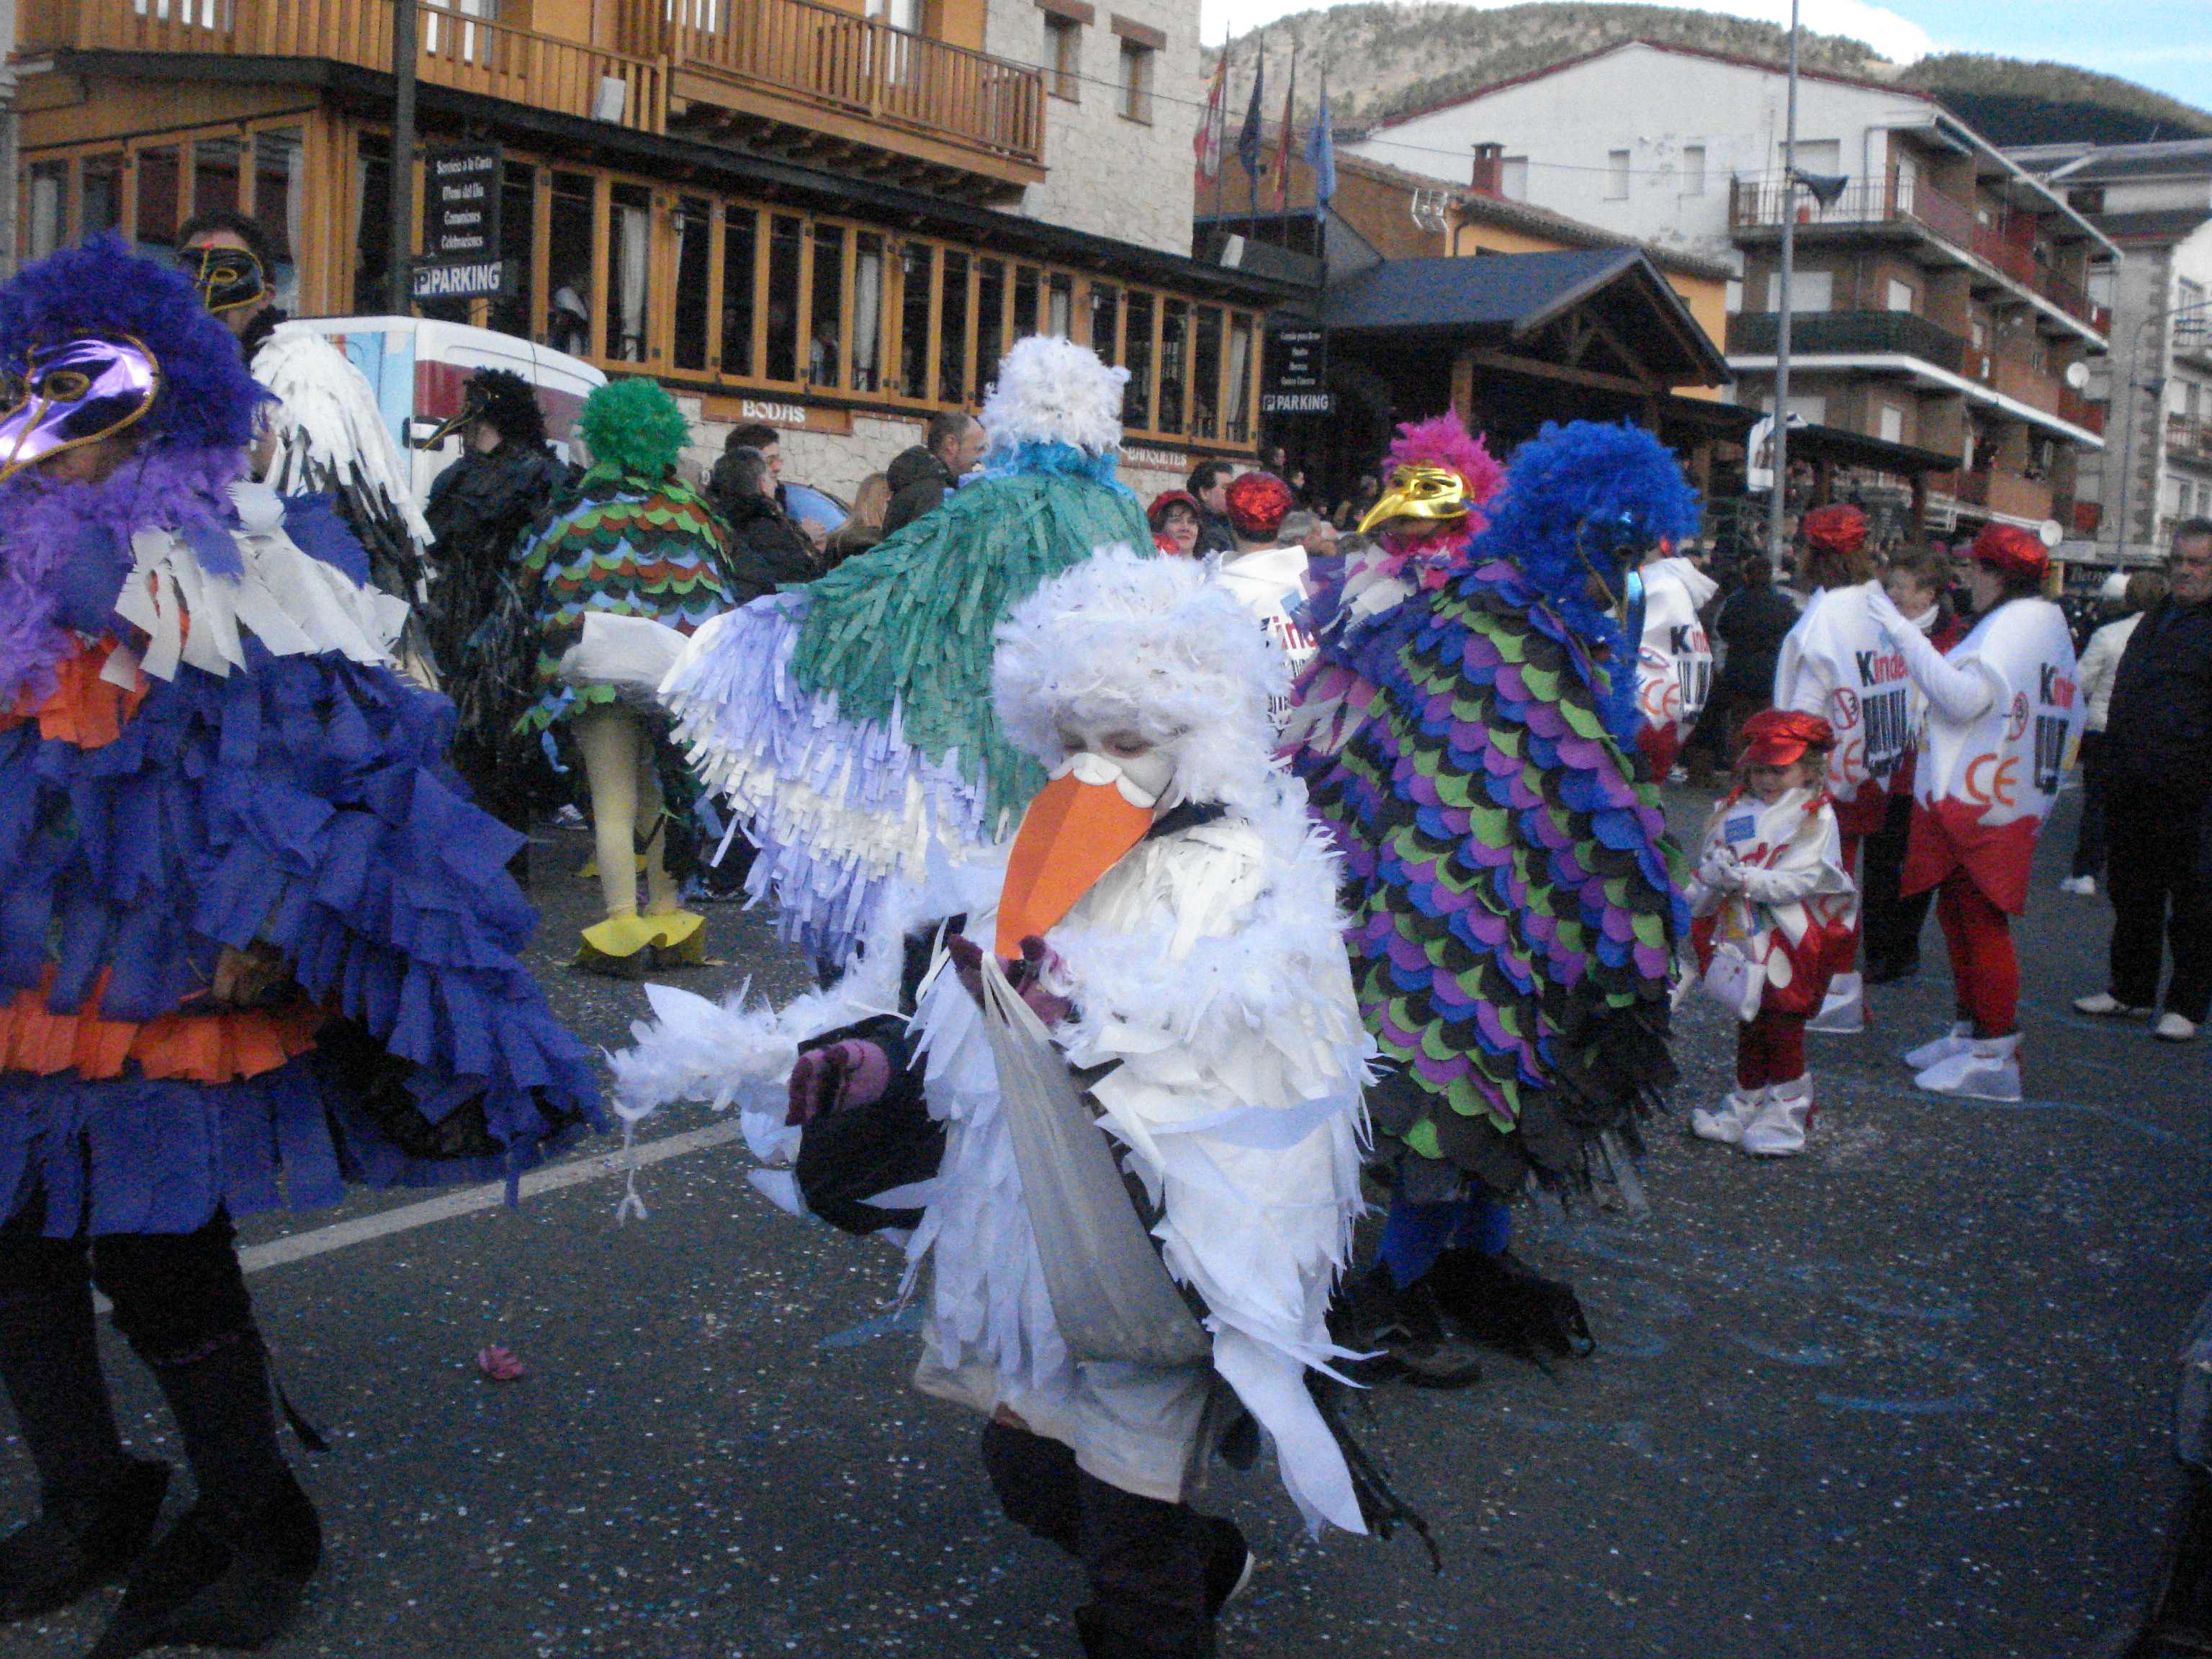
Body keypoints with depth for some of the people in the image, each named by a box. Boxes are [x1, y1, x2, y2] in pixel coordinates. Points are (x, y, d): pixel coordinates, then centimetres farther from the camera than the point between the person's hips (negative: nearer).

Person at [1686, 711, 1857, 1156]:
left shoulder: (1815, 818, -6)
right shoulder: (1734, 813, 9)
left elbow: (1802, 878, -17)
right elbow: (1707, 868, 8)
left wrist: (1746, 879, -26)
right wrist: (1714, 876, -15)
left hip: (1789, 943, -5)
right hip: (1743, 935, 5)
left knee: (1782, 1024, 1)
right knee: (1748, 1022, 14)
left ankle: (1786, 1114, 12)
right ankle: (1747, 1104, 26)